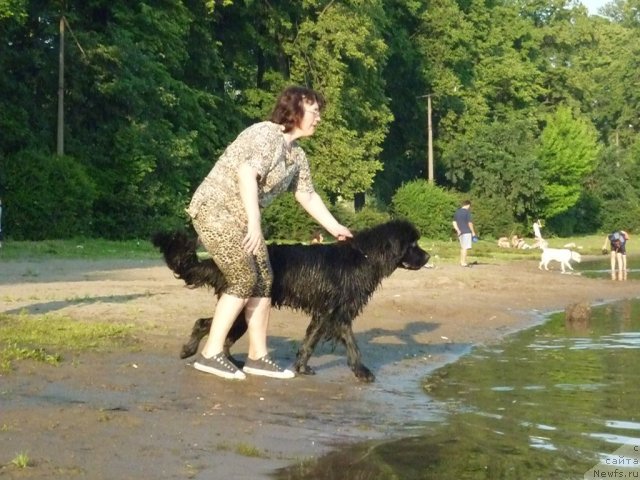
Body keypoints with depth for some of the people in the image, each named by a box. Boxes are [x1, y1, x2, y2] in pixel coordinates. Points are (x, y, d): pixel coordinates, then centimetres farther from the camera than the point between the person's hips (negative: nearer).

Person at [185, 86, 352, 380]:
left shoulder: (297, 154, 11)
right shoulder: (266, 134, -17)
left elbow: (308, 196, 18)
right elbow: (247, 174, -29)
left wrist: (336, 228, 16)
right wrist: (254, 223, -33)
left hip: (242, 217, 9)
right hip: (216, 210, -9)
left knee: (263, 281, 4)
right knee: (244, 280, -13)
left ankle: (257, 356, 11)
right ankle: (210, 354, -7)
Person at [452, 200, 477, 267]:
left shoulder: (457, 212, 13)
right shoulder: (467, 212, -9)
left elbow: (454, 222, 11)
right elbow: (470, 223, -12)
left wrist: (458, 230, 5)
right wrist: (473, 232, -5)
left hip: (460, 232, 7)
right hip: (466, 232, -7)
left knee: (462, 247, 17)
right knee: (465, 247, -5)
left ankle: (461, 261, 20)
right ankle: (463, 262, -5)